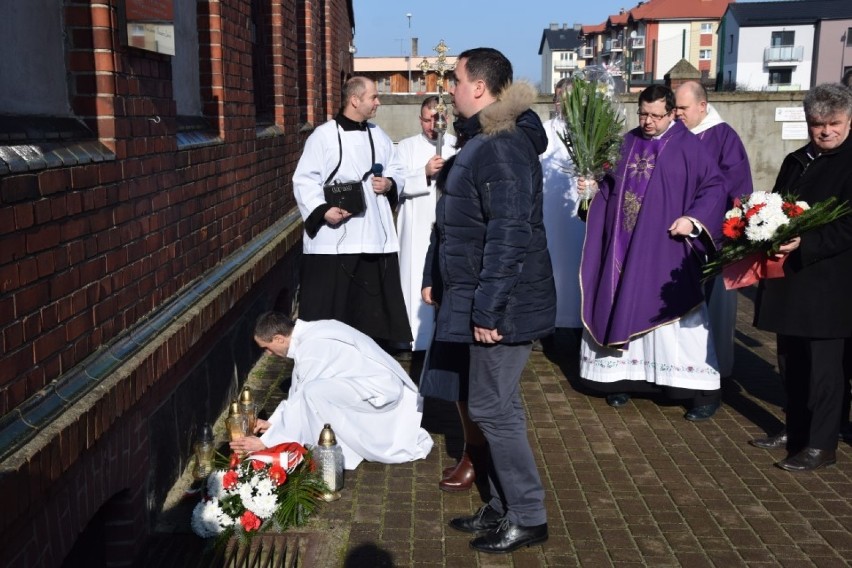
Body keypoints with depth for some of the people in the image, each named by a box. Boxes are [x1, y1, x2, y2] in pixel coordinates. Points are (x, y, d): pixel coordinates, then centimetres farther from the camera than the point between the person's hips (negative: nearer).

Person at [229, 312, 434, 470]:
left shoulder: (311, 348, -22)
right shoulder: (307, 334, 6)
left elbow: (300, 401, -17)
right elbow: (296, 391, 19)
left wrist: (265, 442, -10)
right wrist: (272, 422, 23)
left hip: (380, 390, -10)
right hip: (386, 384, 10)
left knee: (313, 393, -24)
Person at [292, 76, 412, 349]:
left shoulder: (379, 136, 12)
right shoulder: (323, 136, -6)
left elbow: (395, 172, 22)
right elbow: (304, 181, -9)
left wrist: (389, 184, 0)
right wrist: (322, 210, -22)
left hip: (374, 237, 5)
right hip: (332, 238, -5)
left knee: (373, 307, 11)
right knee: (329, 307, -1)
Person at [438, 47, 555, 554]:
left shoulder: (503, 147, -19)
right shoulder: (485, 140, 14)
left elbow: (508, 235, -25)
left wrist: (488, 307, -24)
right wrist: (474, 299, 22)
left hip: (504, 304, -10)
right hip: (490, 300, 10)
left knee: (493, 408, -2)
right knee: (498, 406, 16)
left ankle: (528, 518, 11)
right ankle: (504, 507, 29)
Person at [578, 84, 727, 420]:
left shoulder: (687, 146, -5)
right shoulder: (629, 142, 10)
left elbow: (715, 186, -5)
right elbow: (614, 186, 19)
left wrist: (693, 220, -17)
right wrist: (592, 187, 0)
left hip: (666, 248, -5)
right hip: (625, 245, 5)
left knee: (673, 314, -3)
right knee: (624, 310, 7)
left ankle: (704, 389, 5)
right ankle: (625, 376, 19)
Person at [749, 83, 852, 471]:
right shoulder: (796, 161, 14)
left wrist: (803, 246, -26)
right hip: (789, 278, 7)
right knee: (790, 360, 15)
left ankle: (821, 445, 10)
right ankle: (795, 431, 30)